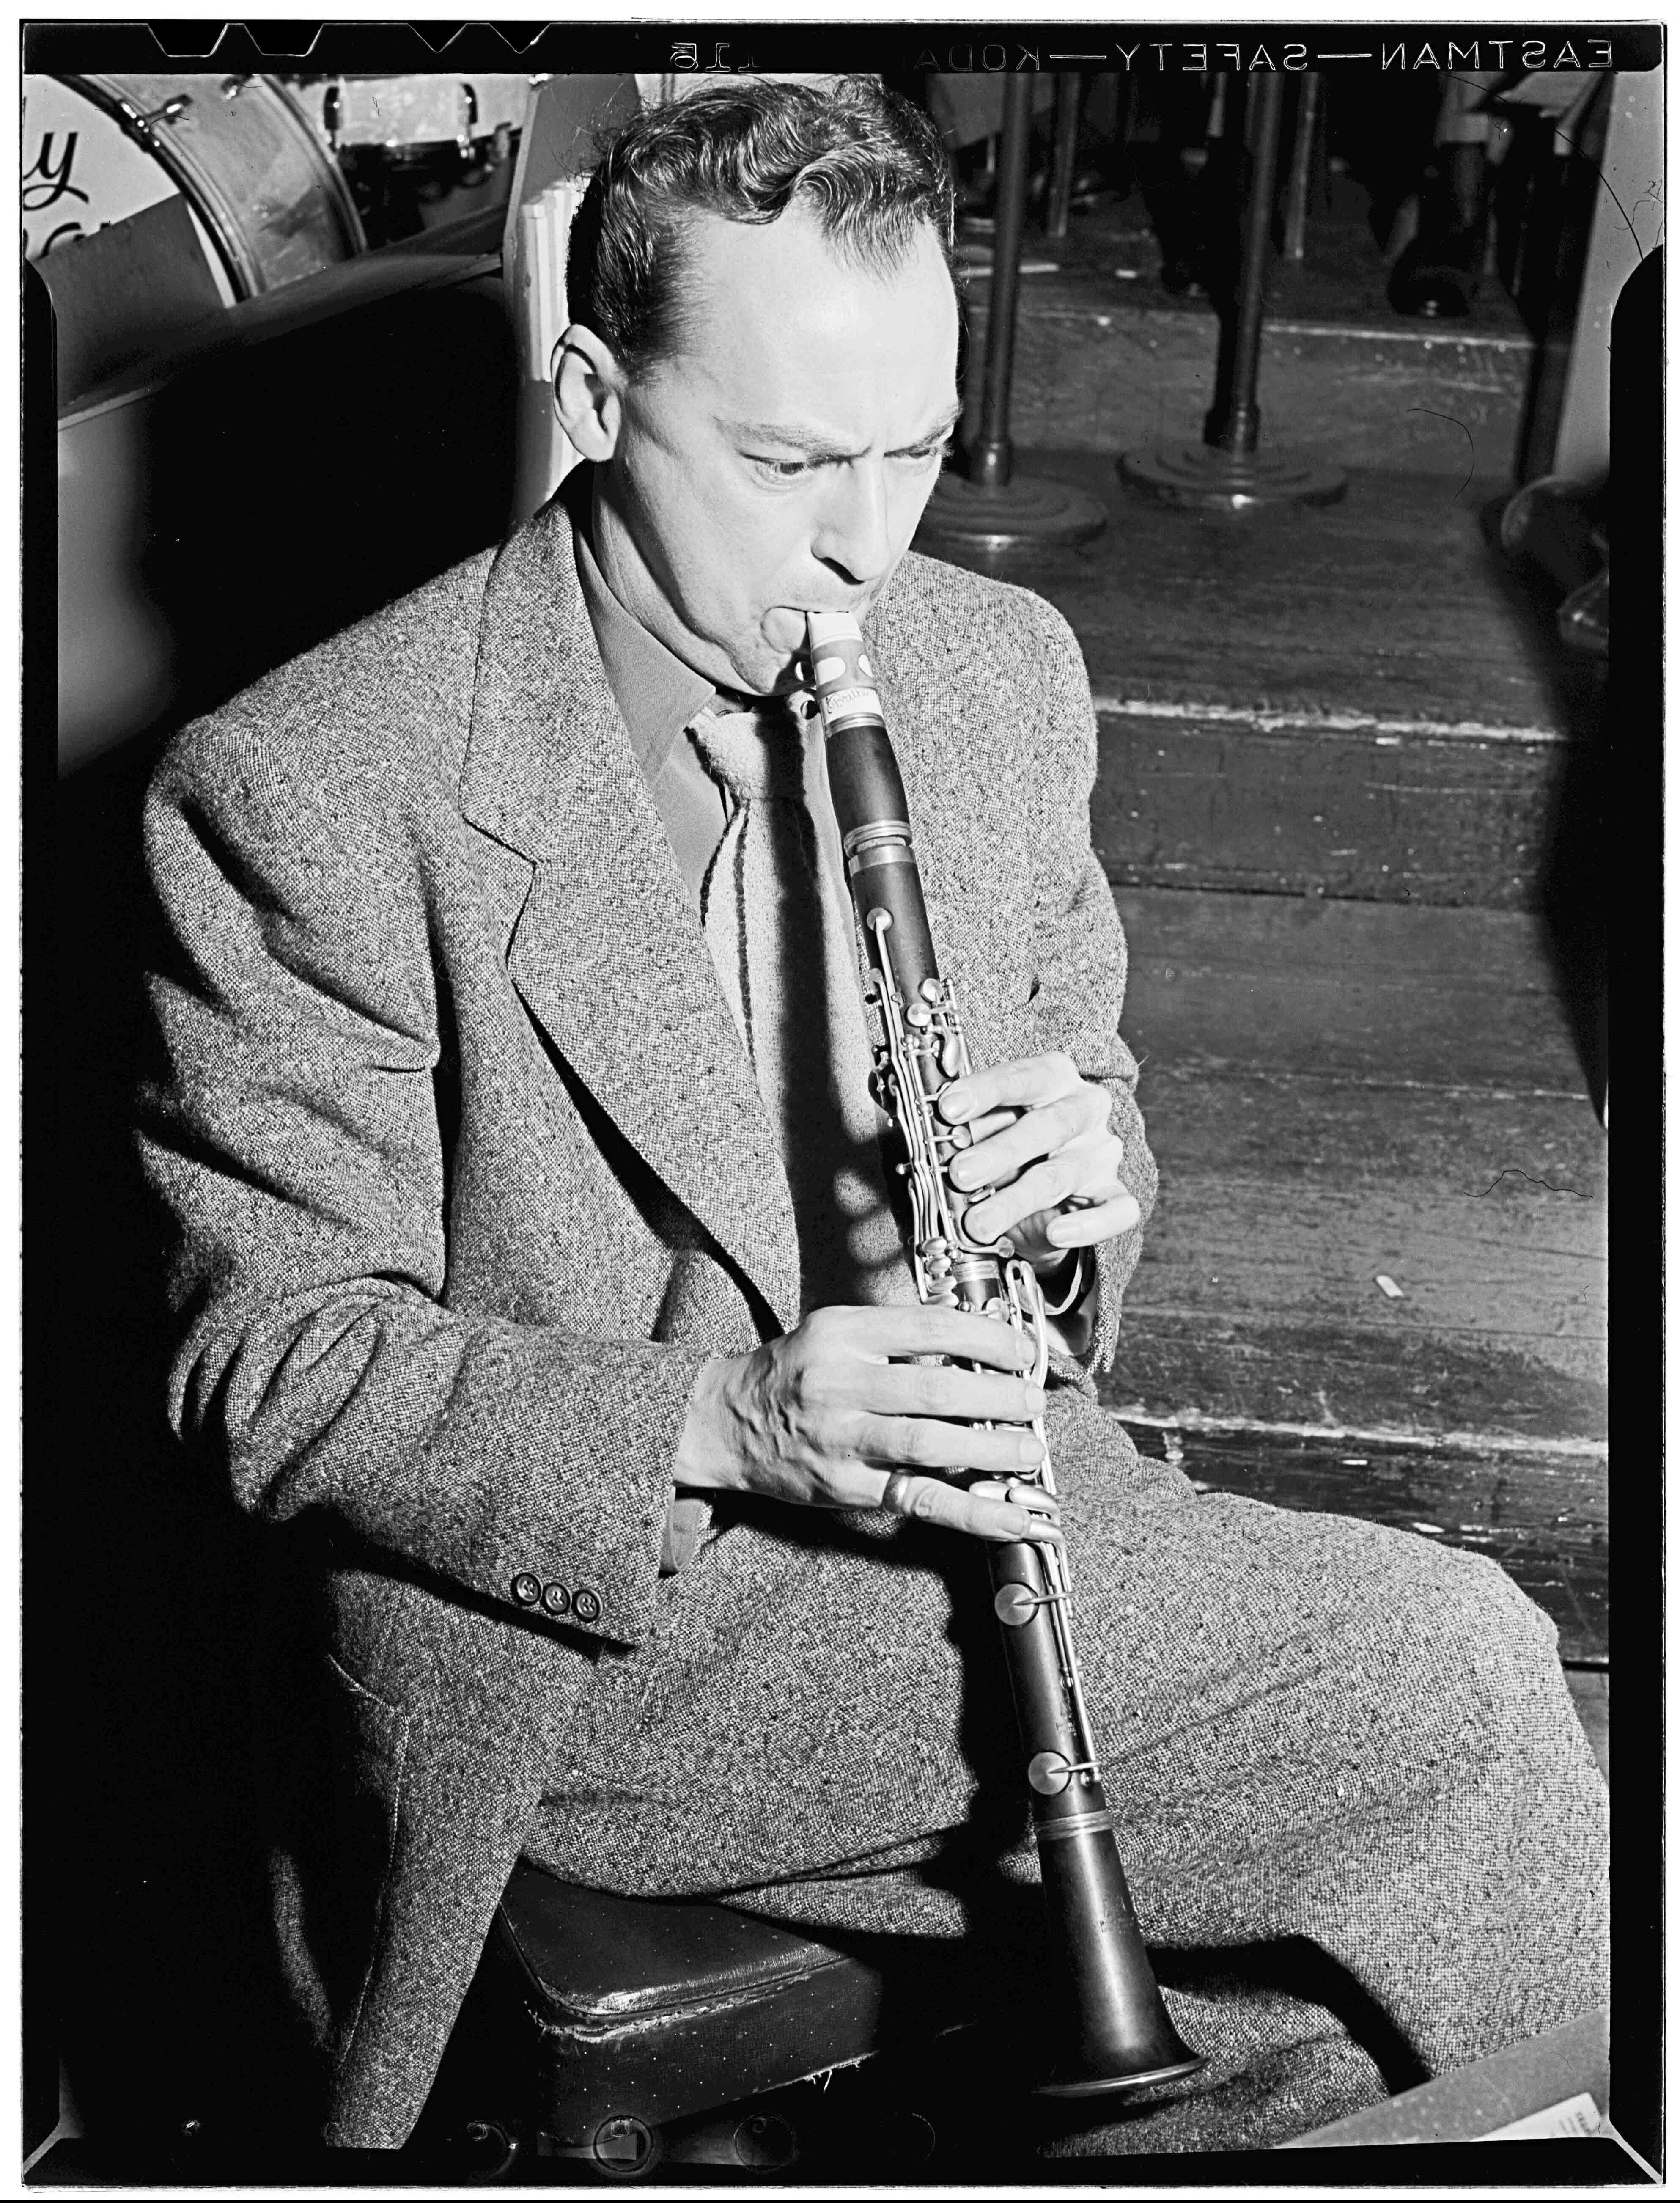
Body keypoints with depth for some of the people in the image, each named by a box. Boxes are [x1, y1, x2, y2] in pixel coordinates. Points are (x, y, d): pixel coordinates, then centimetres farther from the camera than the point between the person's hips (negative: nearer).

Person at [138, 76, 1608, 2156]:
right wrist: (716, 1424, -26)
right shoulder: (301, 799, -16)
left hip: (963, 1494, 6)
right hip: (588, 1616, -6)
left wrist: (1087, 1165, -11)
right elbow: (270, 1369, -12)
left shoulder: (1004, 668, 2)